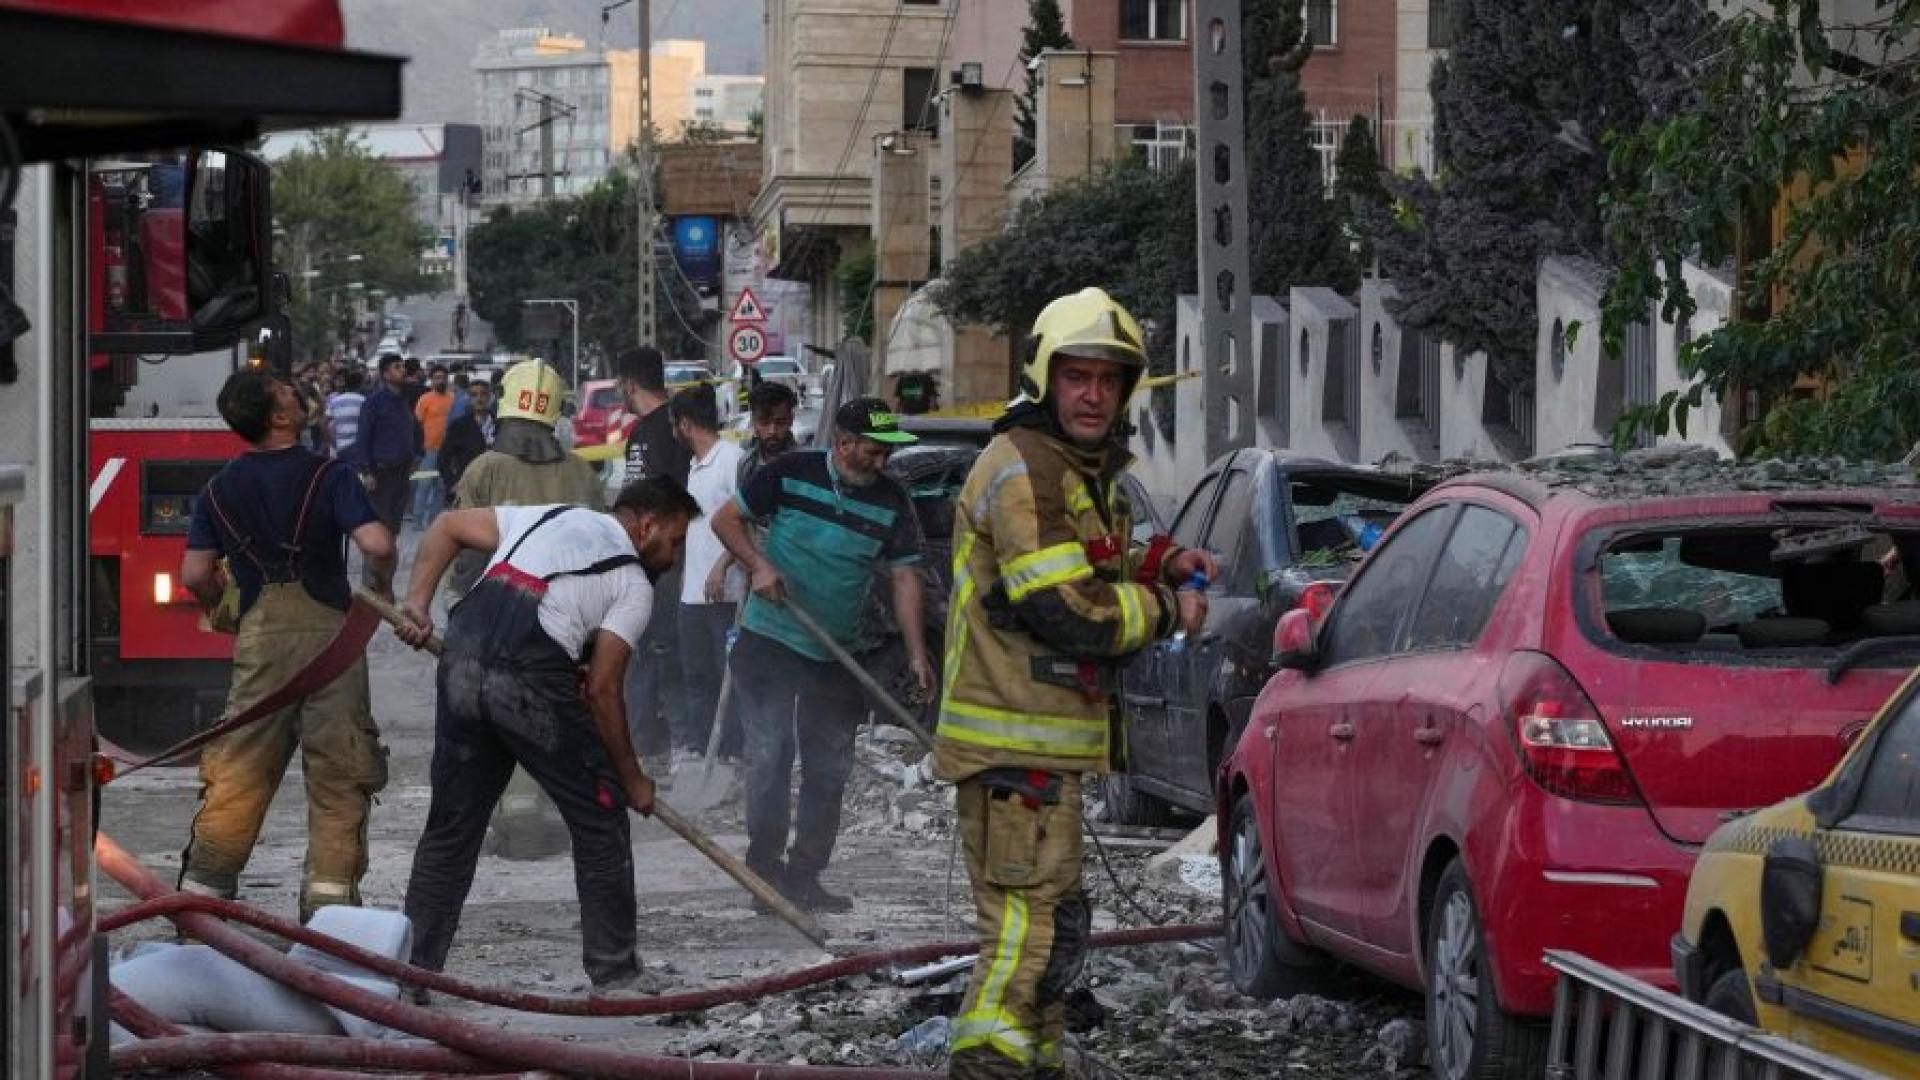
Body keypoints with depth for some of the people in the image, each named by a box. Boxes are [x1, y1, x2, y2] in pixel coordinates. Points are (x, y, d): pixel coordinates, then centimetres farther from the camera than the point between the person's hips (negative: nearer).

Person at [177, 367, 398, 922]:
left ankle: (202, 888, 7)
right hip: (328, 631, -3)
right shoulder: (327, 476, -5)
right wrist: (382, 585, 5)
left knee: (238, 771, 8)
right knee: (338, 772, 3)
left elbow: (195, 574, 5)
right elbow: (378, 545, -16)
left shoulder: (220, 490, 7)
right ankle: (329, 887, -2)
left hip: (259, 639, 3)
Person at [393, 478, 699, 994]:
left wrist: (417, 601, 18)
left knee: (451, 824, 15)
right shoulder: (634, 585, 10)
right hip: (532, 681, -6)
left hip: (461, 664, 6)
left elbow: (447, 526, 25)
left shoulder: (547, 516, 27)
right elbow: (601, 688, 4)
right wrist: (632, 778, 12)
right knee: (600, 817, 9)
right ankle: (615, 974, 14)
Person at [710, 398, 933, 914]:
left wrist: (917, 654, -12)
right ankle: (764, 867, 0)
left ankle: (803, 875, 16)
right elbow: (726, 519, 2)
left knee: (829, 769, 6)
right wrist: (760, 565, -15)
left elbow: (905, 579, -3)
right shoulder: (790, 474, -7)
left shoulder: (891, 501, -1)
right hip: (768, 639, -3)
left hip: (837, 655, 3)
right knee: (768, 755, -8)